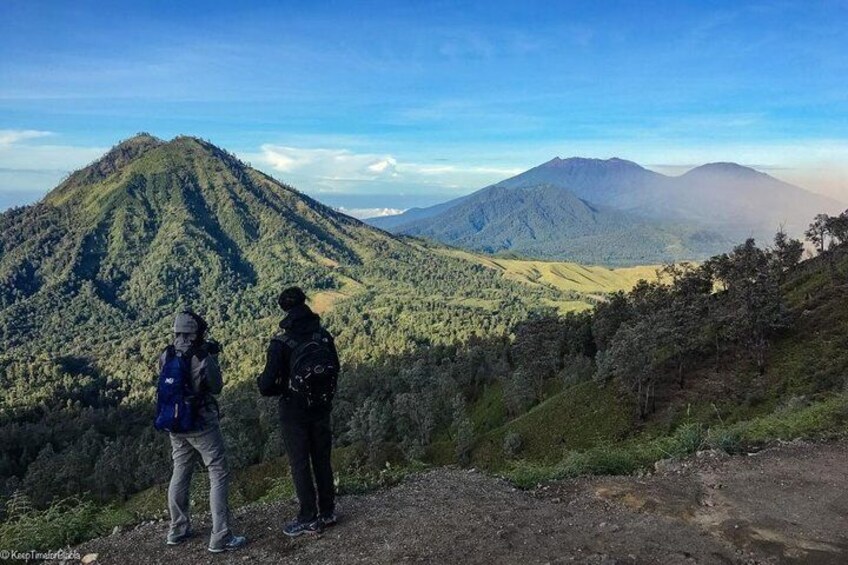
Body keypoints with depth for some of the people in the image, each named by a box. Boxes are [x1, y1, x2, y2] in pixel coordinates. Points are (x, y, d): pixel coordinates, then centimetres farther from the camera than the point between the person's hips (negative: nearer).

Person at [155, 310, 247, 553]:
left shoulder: (164, 357, -3)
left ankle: (177, 530, 31)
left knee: (180, 474, 21)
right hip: (201, 425, -6)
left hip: (174, 425, 7)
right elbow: (216, 388, -5)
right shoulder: (202, 359, -20)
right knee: (219, 476, 2)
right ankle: (220, 538, 2)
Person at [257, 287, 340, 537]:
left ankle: (309, 519, 17)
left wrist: (261, 381, 4)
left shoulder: (281, 342, -18)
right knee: (322, 460, 17)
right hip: (322, 409, 4)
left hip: (294, 412, -4)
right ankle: (327, 512, 28)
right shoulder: (324, 335, -5)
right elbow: (335, 370, 6)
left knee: (300, 464, 9)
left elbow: (267, 386, -18)